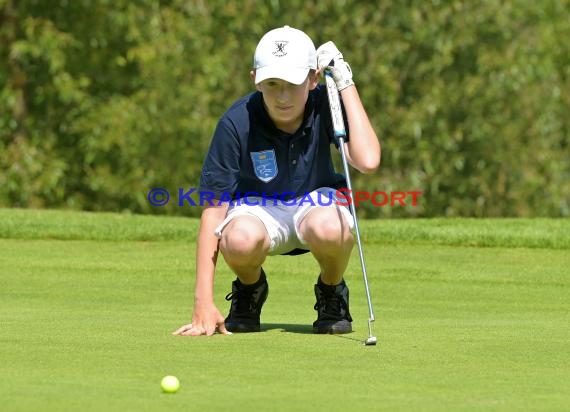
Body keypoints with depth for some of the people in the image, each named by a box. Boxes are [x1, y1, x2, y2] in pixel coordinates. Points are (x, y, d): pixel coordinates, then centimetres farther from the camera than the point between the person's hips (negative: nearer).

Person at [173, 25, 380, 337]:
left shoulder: (325, 106, -20)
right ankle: (250, 288, 2)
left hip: (316, 201, 1)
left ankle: (331, 291, 0)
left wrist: (345, 82, -32)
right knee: (240, 241, -38)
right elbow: (214, 209, -22)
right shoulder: (237, 122, -23)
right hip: (258, 207, -1)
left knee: (328, 228, -37)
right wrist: (204, 304, -28)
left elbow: (367, 161, -36)